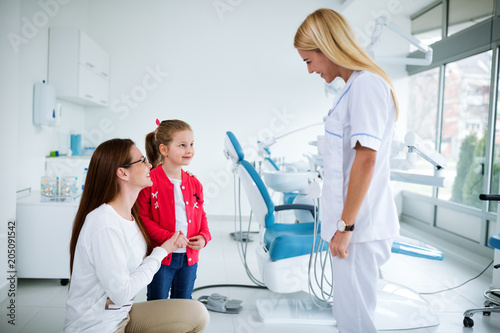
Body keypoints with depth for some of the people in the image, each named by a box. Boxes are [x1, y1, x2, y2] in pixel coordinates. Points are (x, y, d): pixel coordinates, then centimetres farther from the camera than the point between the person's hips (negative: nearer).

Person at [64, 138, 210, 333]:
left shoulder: (130, 214, 2)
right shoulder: (104, 226, -26)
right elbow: (121, 293, -23)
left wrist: (171, 242, -8)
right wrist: (162, 251, -14)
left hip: (122, 315, 8)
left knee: (197, 314, -3)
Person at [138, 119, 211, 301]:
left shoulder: (194, 183, 4)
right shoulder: (150, 181, -14)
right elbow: (142, 217, -13)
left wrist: (204, 236, -4)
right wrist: (167, 237, -22)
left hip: (189, 257, 5)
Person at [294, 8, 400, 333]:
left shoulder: (367, 84, -13)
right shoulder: (354, 86, 16)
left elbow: (366, 158, -20)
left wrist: (345, 226, -18)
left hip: (359, 227, -10)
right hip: (353, 223, 10)